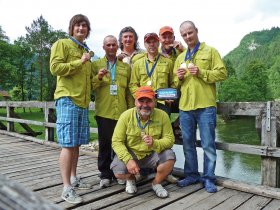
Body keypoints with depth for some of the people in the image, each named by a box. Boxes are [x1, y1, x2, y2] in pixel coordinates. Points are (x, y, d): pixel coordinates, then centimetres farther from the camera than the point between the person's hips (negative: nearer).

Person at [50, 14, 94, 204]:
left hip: (83, 101, 7)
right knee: (68, 144, -9)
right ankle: (67, 188, -2)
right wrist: (80, 61, -11)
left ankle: (73, 179, 24)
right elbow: (55, 68, -13)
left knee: (77, 143, 11)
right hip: (68, 99, -7)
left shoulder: (87, 51, 23)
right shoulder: (62, 44, 1)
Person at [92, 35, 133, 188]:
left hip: (122, 112, 2)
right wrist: (99, 77, -16)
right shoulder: (96, 65, 8)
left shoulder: (126, 66, 13)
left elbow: (129, 90, 13)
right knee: (104, 144, 3)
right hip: (104, 112, -1)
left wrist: (131, 109, 8)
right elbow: (90, 87, 2)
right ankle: (105, 174, 15)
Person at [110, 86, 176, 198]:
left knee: (170, 157, -27)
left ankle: (156, 183, 5)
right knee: (118, 172, -27)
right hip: (131, 154, -1)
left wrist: (154, 143, -32)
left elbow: (169, 139, -11)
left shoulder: (162, 115, -12)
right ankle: (130, 179, 15)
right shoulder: (126, 116, -14)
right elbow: (116, 141, -14)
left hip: (152, 154, 1)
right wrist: (128, 160, -28)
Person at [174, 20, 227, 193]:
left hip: (205, 106, -5)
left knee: (208, 144, 1)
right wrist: (179, 77, -2)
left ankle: (209, 178, 14)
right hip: (185, 106, 5)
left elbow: (222, 73, -4)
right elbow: (176, 82, 21)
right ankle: (191, 175, 25)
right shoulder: (180, 58, 18)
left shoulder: (210, 51, 4)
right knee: (188, 143, 11)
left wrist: (201, 72, -16)